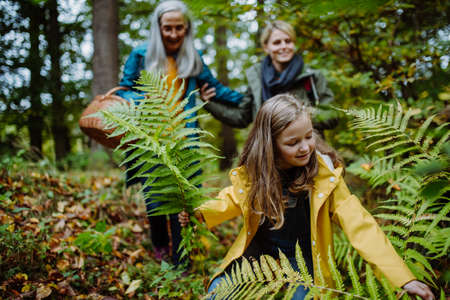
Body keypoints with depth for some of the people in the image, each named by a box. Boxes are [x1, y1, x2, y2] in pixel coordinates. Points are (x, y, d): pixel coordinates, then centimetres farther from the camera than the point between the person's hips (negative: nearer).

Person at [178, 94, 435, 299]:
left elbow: (358, 224, -19)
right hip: (257, 253, 2)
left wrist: (403, 278, -26)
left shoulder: (325, 173, -15)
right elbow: (233, 200, 11)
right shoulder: (252, 171, -9)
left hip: (302, 260, -2)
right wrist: (200, 213, -9)